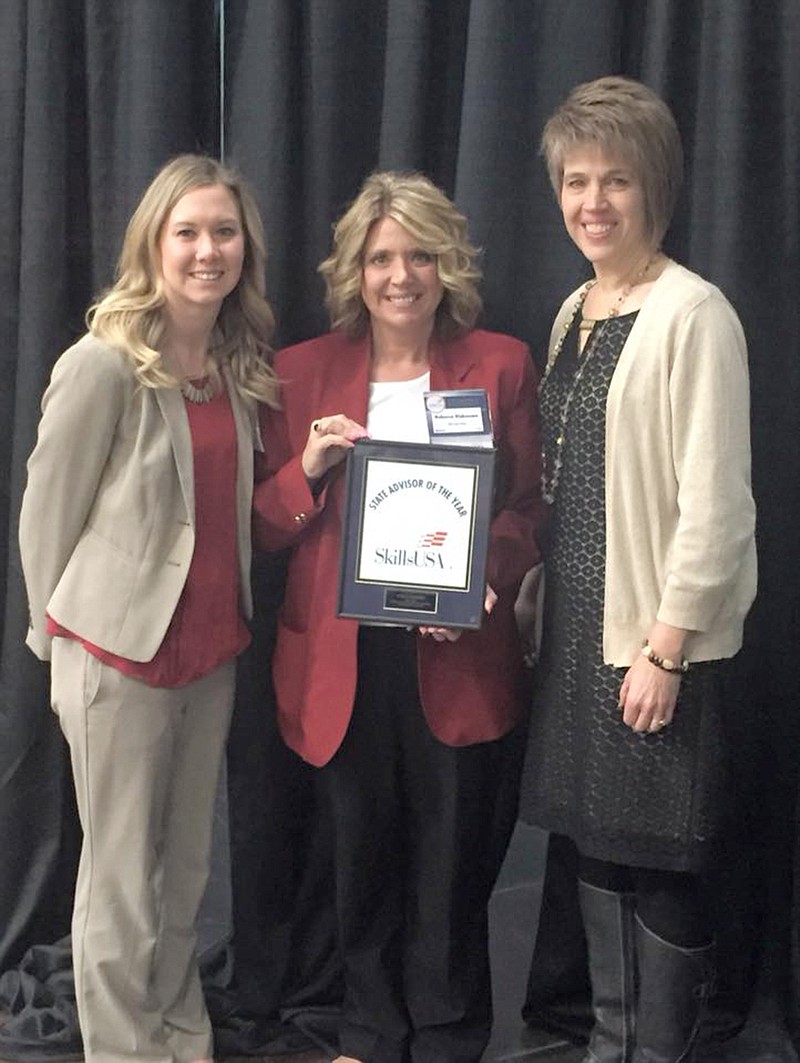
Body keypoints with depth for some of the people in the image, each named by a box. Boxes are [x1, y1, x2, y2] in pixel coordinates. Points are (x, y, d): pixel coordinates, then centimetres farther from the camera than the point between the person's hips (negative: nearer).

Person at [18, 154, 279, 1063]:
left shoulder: (241, 366, 5)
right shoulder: (104, 364, -14)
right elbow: (45, 512, -8)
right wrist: (60, 639, -1)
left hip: (211, 647, 6)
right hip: (119, 652, -6)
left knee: (187, 866, 17)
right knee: (123, 879, 6)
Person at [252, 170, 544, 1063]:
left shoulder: (500, 365, 3)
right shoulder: (303, 371, 5)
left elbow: (528, 510, 5)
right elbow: (265, 526, 7)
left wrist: (483, 577, -14)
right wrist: (309, 468, -13)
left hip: (458, 658, -1)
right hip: (341, 659, 1)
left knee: (452, 861, 6)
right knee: (362, 856, 12)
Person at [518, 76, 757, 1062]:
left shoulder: (691, 314, -14)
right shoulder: (576, 311, 12)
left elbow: (714, 501, -17)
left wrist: (668, 645, -17)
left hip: (656, 634, -8)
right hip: (577, 624, 8)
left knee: (659, 865, 0)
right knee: (596, 844, 16)